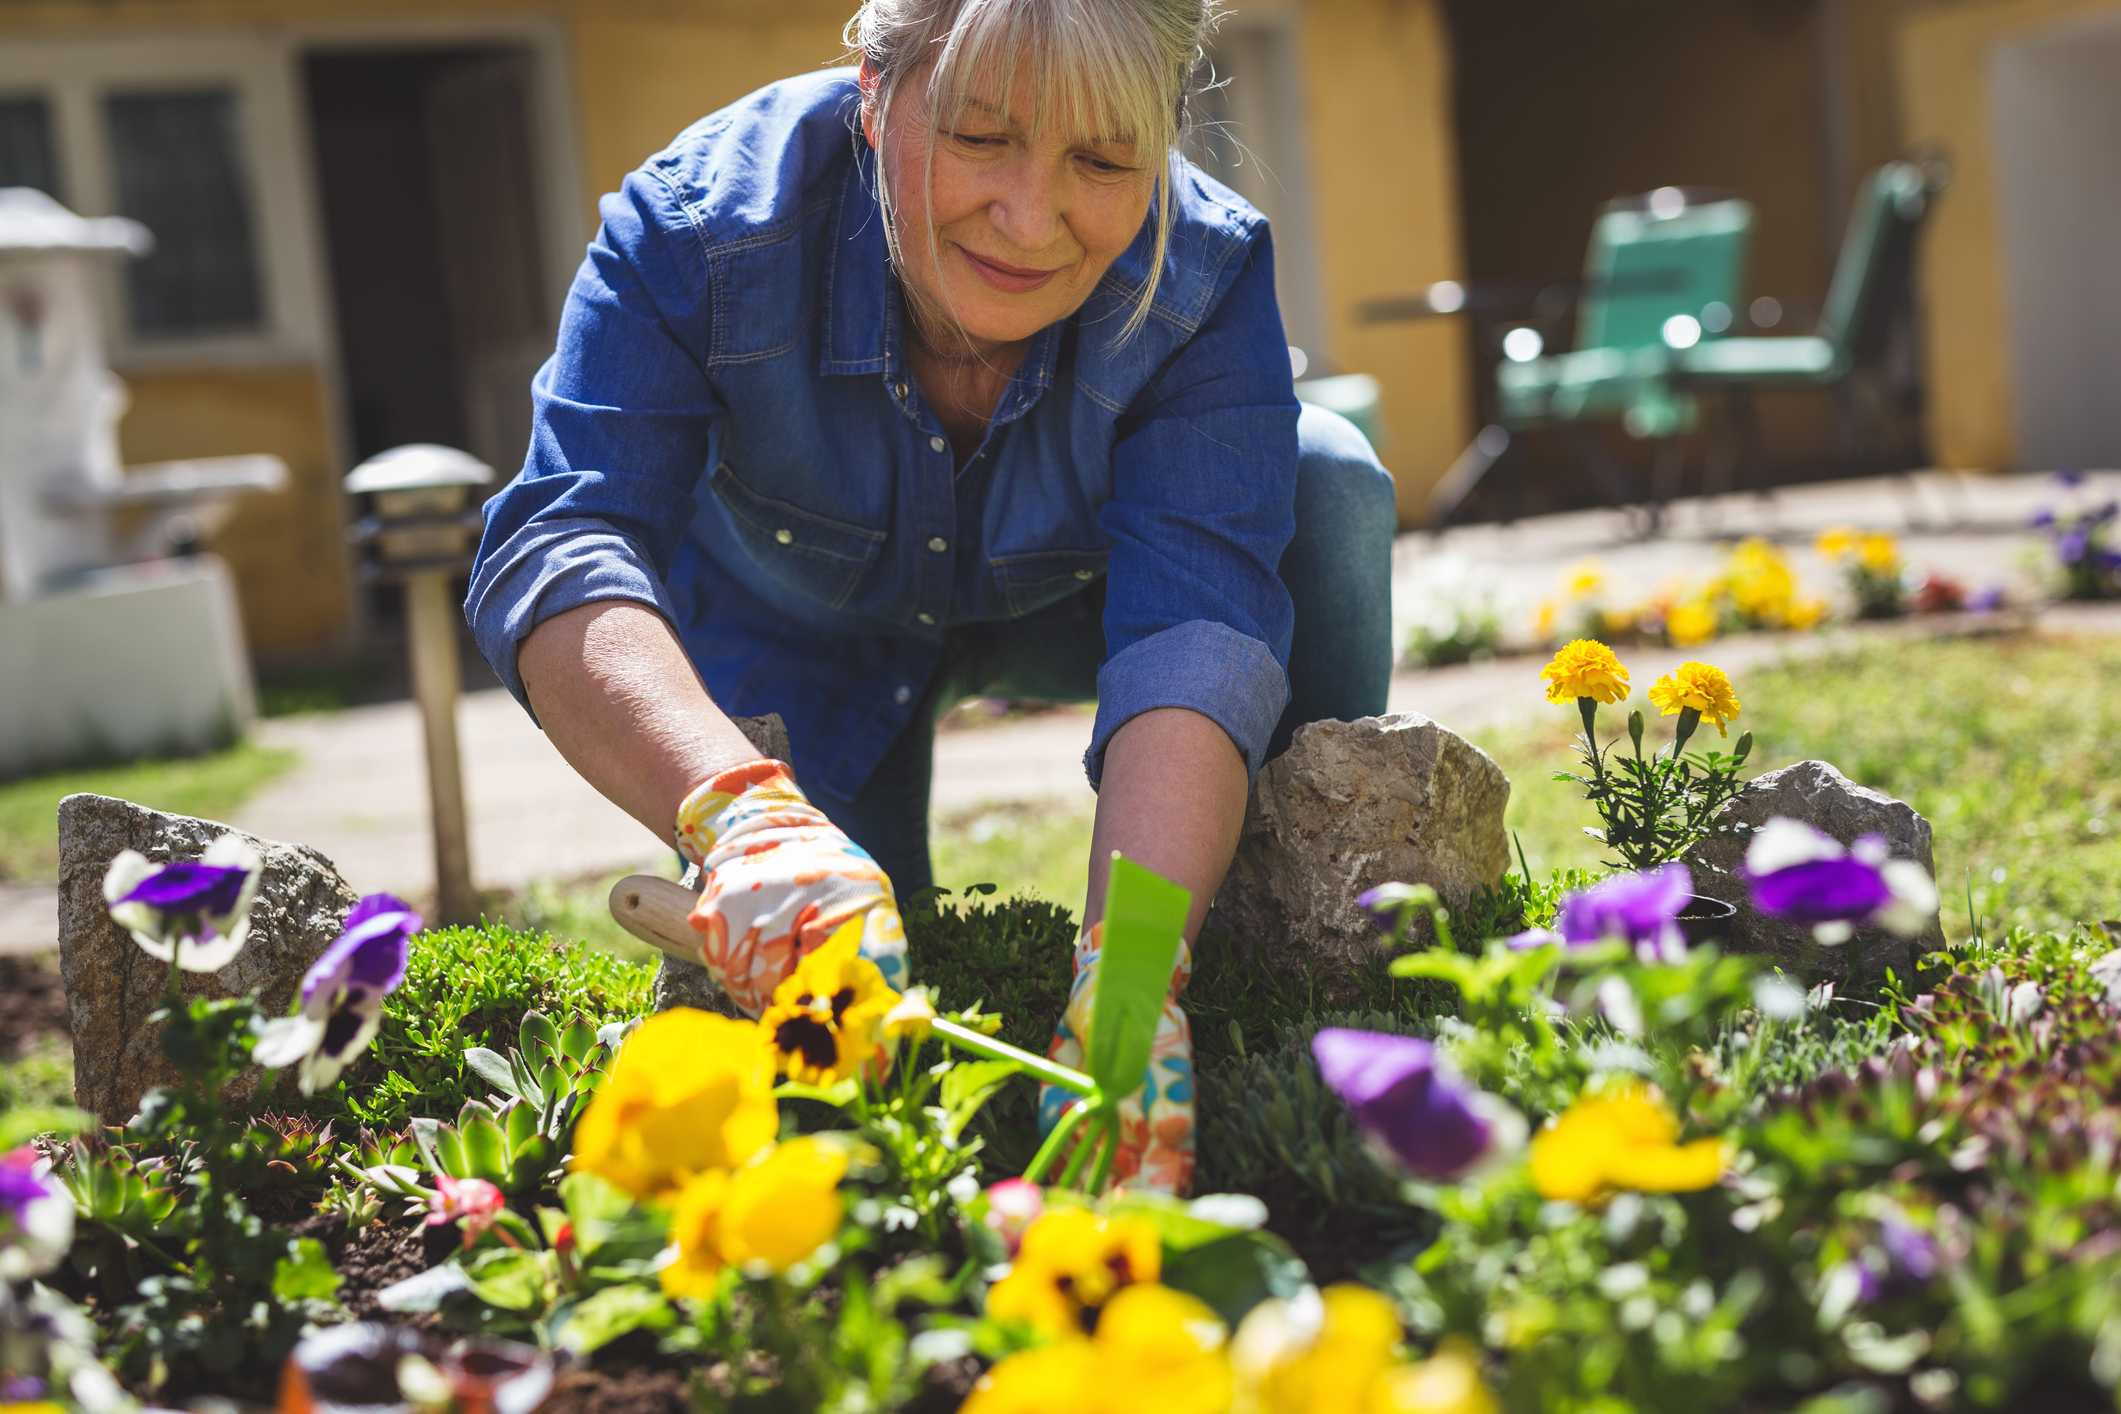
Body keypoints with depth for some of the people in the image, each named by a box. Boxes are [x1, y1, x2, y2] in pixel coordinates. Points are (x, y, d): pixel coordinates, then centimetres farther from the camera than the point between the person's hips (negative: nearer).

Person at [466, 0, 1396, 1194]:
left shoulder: (1205, 278, -33)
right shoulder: (704, 222, -36)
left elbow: (1197, 624, -44)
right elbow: (556, 551, -46)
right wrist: (746, 813, -67)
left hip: (1061, 602, 1)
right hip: (804, 638, 0)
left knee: (1322, 483, -27)